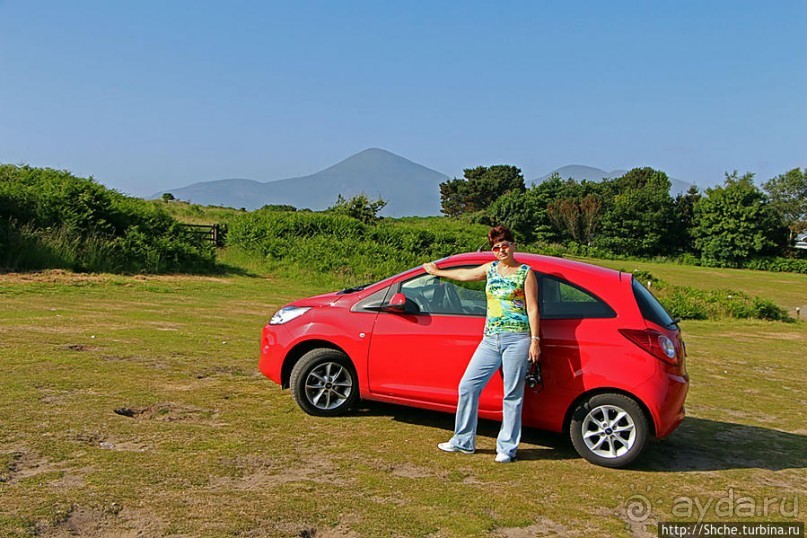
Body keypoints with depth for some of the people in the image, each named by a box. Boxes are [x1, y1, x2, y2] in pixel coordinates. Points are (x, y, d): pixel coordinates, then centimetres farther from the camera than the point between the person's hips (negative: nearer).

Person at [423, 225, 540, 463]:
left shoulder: (525, 273, 0)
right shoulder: (491, 268, 14)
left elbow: (532, 309, -3)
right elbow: (464, 274, 30)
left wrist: (535, 340, -9)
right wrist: (438, 272, 43)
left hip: (517, 339, -5)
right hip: (490, 339, 6)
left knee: (512, 395, 0)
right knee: (467, 386, 4)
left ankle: (507, 448, 12)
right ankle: (463, 441, 17)